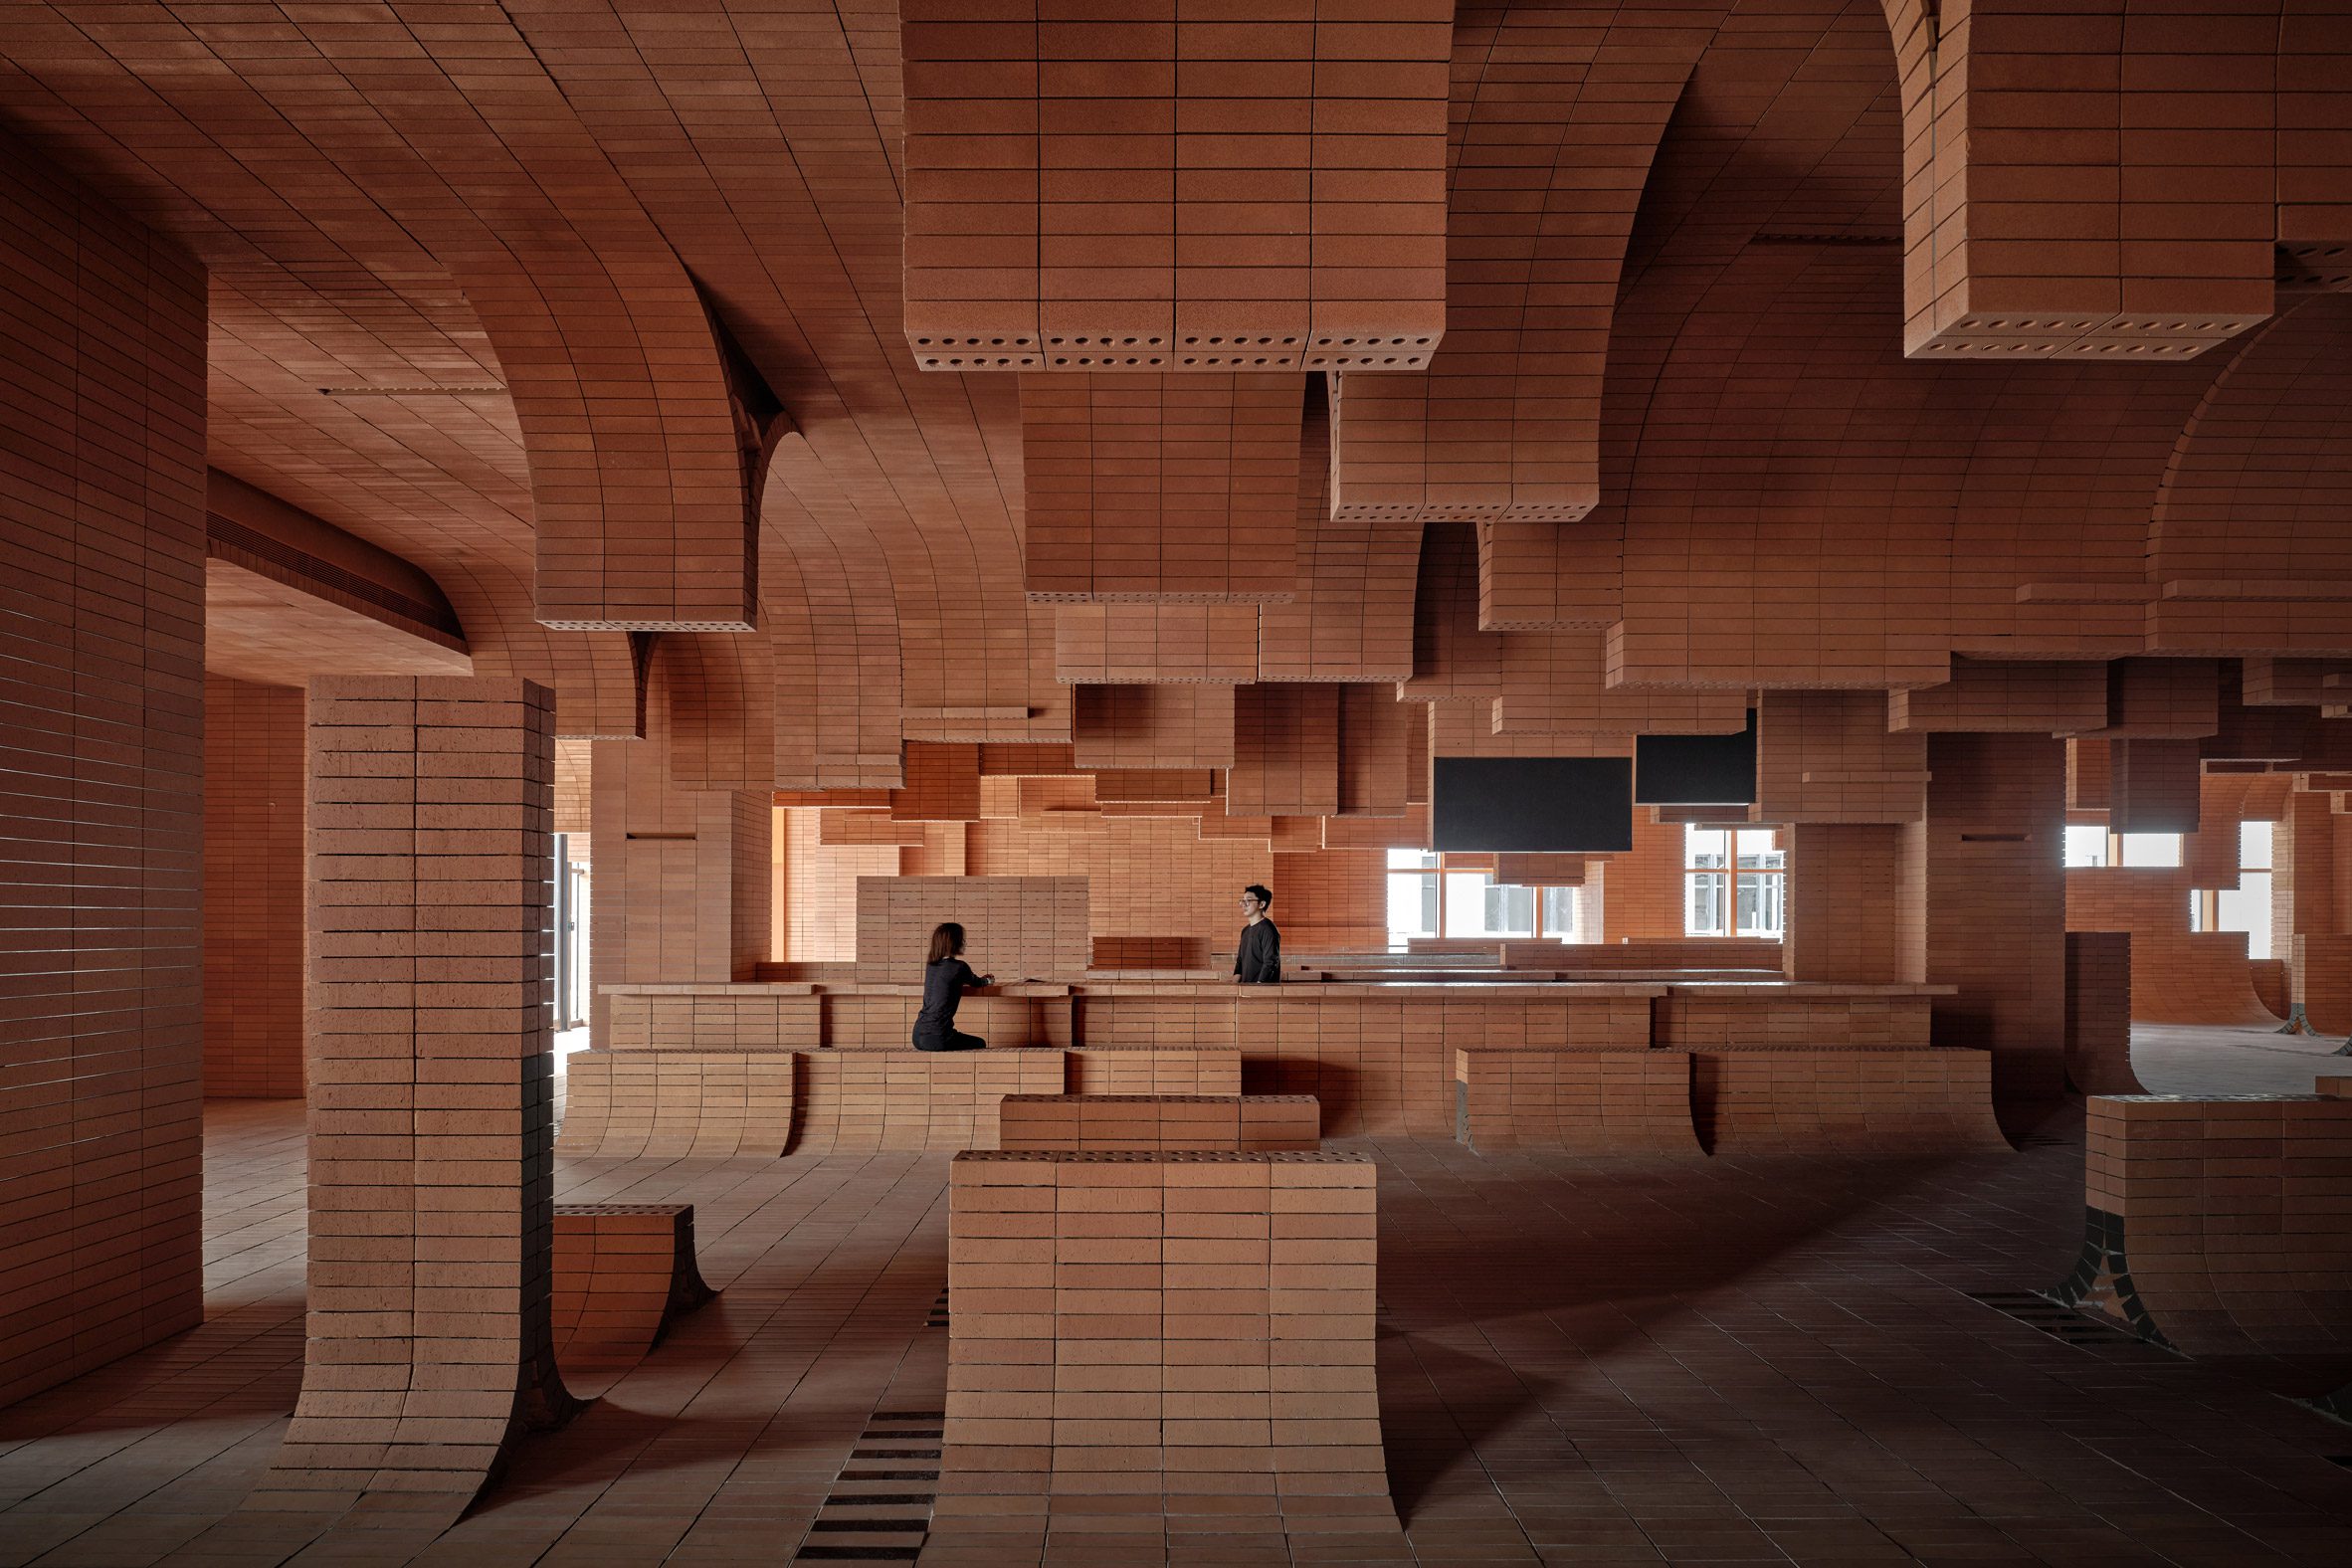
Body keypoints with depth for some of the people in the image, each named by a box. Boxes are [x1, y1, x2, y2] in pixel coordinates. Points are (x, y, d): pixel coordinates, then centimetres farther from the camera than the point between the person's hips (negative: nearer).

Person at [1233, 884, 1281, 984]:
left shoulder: (1267, 929, -8)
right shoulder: (1245, 930, 17)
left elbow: (1270, 964, -13)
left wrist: (1258, 985, -16)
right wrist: (1235, 983, 6)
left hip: (1264, 987, -7)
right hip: (1245, 987, 7)